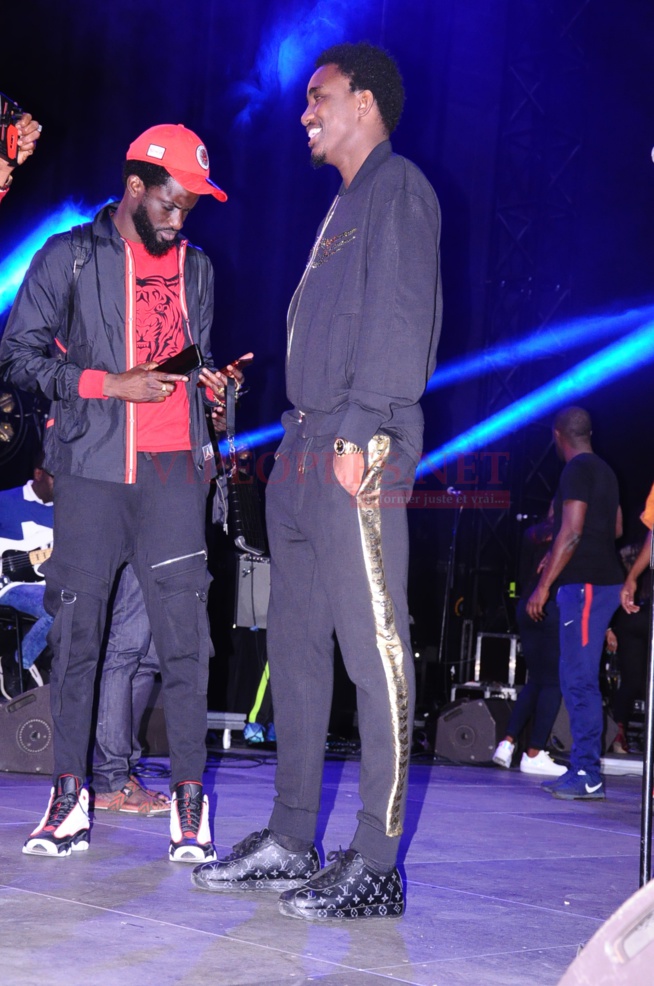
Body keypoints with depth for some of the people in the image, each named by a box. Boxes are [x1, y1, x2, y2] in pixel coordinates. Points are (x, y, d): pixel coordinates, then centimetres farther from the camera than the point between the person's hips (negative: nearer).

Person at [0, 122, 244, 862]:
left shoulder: (195, 267, 17)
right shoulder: (70, 258, 5)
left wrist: (209, 381, 3)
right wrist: (112, 384, -10)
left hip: (173, 467, 2)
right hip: (92, 466, -2)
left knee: (183, 629, -6)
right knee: (77, 625, -1)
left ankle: (189, 797, -1)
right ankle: (69, 793, 7)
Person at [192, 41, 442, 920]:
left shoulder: (397, 187, -2)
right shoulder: (345, 205, 26)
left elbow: (401, 318, -13)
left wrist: (361, 431, -21)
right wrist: (303, 440, 17)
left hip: (356, 455, -10)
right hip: (304, 452, 10)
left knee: (373, 650, -9)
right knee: (297, 647, 10)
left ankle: (376, 864, -8)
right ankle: (290, 842, 16)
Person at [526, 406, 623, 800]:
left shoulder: (577, 471, -11)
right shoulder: (605, 470, 17)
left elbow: (571, 532, -17)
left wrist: (544, 585, -16)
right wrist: (559, 555, 34)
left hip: (584, 584, -10)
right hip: (603, 580, 10)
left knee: (580, 681, -10)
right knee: (577, 679, 13)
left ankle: (588, 777, -11)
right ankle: (583, 770, 15)